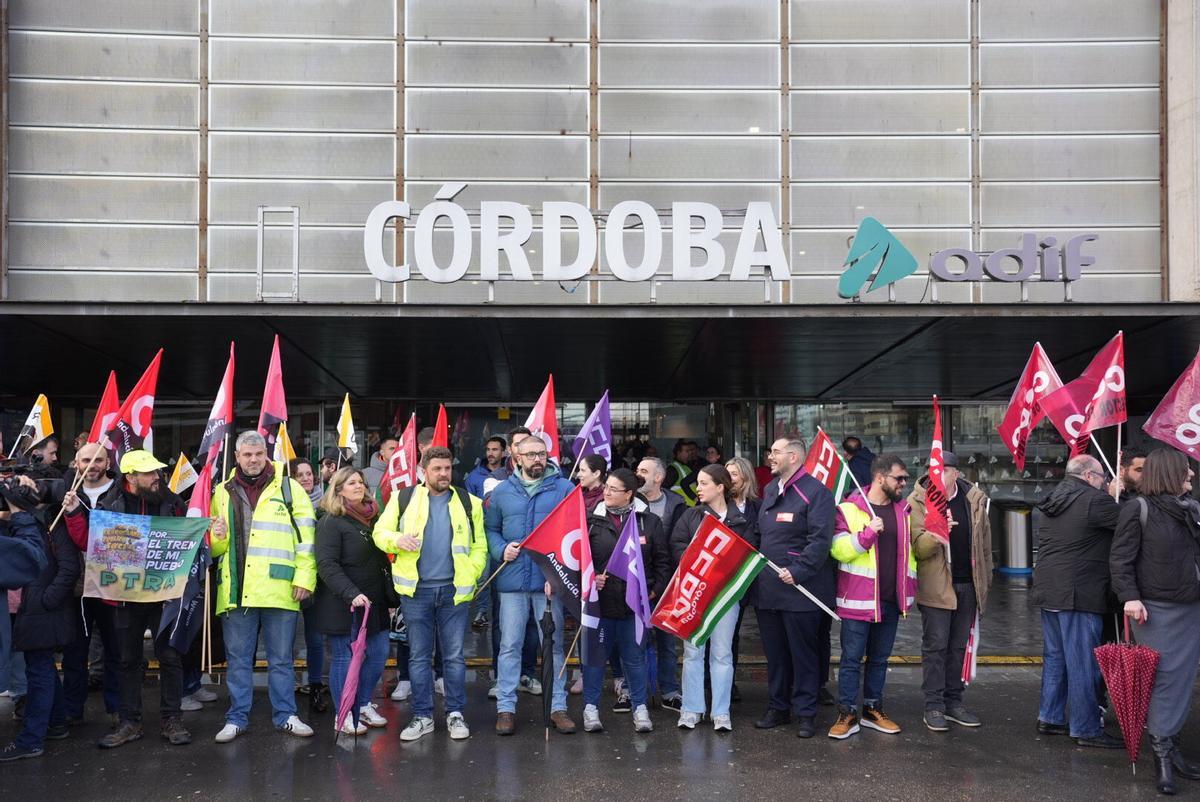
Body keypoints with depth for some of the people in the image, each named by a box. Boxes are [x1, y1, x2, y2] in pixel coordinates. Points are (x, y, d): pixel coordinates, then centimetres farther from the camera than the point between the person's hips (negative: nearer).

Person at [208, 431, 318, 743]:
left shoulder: (288, 487, 4)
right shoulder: (223, 492, 12)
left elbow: (306, 535, 0)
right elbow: (215, 547, 19)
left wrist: (304, 576, -8)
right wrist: (218, 538, -4)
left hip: (279, 589, -2)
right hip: (236, 589, 2)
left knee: (281, 658, 7)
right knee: (238, 658, 8)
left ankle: (285, 715, 18)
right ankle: (237, 717, 18)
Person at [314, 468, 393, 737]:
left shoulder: (373, 518, 13)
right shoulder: (331, 522, -9)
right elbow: (327, 565, -18)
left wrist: (390, 595, 13)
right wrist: (352, 594, -28)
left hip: (374, 602, 7)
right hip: (343, 604, -7)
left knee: (379, 654, 7)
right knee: (344, 658, 0)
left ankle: (363, 705, 25)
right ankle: (343, 715, 13)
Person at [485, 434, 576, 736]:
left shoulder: (564, 489, 1)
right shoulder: (502, 491, 8)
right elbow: (490, 529, 15)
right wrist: (501, 550, -5)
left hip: (550, 581, -1)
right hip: (512, 580, 1)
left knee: (554, 644, 7)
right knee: (509, 645, 5)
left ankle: (558, 706, 16)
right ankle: (506, 707, 14)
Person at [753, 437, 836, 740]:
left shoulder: (815, 492, -11)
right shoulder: (770, 490, 15)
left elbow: (820, 539, -18)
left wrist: (798, 572, -23)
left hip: (800, 589, -8)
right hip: (767, 587, 8)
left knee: (803, 653, 3)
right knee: (774, 653, 15)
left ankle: (806, 713, 13)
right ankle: (778, 708, 26)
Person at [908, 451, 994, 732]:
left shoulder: (975, 499, 5)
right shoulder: (918, 501, -8)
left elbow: (985, 542, 13)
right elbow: (917, 547, -16)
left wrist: (986, 580, 12)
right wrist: (936, 534, -34)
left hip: (968, 584, 4)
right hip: (936, 585, -4)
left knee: (958, 646, 13)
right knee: (935, 646, -1)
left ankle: (953, 702, 22)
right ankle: (933, 706, 6)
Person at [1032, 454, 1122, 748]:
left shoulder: (1052, 501, 13)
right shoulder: (1095, 500, -13)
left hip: (1048, 591, 9)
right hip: (1077, 595, -9)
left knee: (1054, 658, 16)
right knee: (1083, 663, -2)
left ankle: (1050, 718, 22)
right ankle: (1086, 729, 4)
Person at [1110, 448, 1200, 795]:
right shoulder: (1139, 509, -6)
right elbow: (1120, 558, -8)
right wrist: (1130, 597, -18)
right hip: (1156, 608, -6)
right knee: (1163, 678, -3)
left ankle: (1170, 745, 17)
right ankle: (1162, 754, 4)